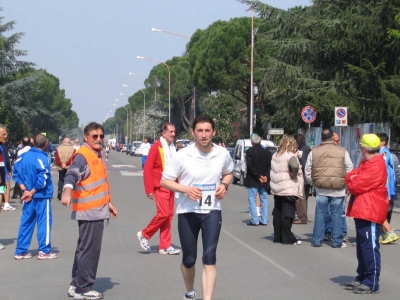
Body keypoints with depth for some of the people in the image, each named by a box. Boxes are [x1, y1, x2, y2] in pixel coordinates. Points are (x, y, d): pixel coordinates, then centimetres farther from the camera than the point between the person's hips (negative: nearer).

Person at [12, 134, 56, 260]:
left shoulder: (24, 156, 3)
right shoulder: (42, 158, -16)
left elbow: (16, 173, 4)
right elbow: (43, 180, -22)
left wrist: (25, 190, -1)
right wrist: (32, 192, -11)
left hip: (28, 196, 6)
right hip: (42, 196, -6)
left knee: (26, 222, 12)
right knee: (44, 222, 4)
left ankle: (20, 251, 16)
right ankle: (44, 251, 9)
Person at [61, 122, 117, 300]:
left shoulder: (96, 155, 17)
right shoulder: (82, 155, -13)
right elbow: (71, 175, -31)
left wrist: (108, 203, 30)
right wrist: (67, 192, -48)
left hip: (97, 210, 10)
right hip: (90, 211, -10)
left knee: (85, 249, 16)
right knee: (89, 250, -6)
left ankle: (77, 285, 25)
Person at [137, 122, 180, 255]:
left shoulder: (173, 147, 10)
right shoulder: (156, 147, -10)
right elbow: (147, 168, -11)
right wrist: (149, 190, -12)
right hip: (160, 187, -7)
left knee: (169, 215, 7)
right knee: (163, 213, -13)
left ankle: (165, 246, 13)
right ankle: (144, 234, 8)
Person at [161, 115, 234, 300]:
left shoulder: (223, 154, -3)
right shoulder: (183, 155, -12)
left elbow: (229, 173, 17)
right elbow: (165, 181, -5)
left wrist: (224, 185, -5)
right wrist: (186, 189, -22)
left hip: (212, 211, 1)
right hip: (187, 212, -1)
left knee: (209, 257, -12)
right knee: (189, 259, 11)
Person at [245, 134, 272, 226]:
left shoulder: (249, 151, -8)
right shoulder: (267, 152, 7)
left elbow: (250, 165, -16)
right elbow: (270, 165, 0)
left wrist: (258, 176, -14)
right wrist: (266, 176, -6)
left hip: (252, 180, -5)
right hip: (264, 180, 5)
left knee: (252, 199, 0)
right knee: (264, 199, 12)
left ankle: (255, 220, -5)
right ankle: (264, 220, 11)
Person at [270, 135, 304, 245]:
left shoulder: (275, 155, 11)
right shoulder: (291, 156, -13)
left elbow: (272, 170, 10)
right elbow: (295, 166, -31)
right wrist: (293, 174, -14)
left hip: (276, 189, 7)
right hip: (288, 190, -7)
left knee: (277, 212, 12)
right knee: (287, 214, -3)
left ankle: (277, 236, 17)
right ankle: (287, 238, 0)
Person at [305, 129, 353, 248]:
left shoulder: (314, 151, 1)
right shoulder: (342, 151, -3)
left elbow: (308, 172, 6)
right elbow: (349, 170, 2)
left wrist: (314, 184, 17)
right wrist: (345, 183, 16)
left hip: (321, 189, 1)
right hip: (338, 190, -1)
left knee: (320, 214, 9)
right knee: (337, 215, 6)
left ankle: (316, 240, 13)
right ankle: (337, 241, 9)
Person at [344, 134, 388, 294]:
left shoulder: (375, 167, -18)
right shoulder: (366, 163, 17)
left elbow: (355, 186, -21)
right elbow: (351, 176, 16)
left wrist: (351, 183, 1)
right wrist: (352, 178, -6)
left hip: (370, 212, -11)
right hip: (361, 211, 11)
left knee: (370, 247, -8)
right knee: (362, 247, 16)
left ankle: (372, 283, -5)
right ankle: (362, 278, 25)